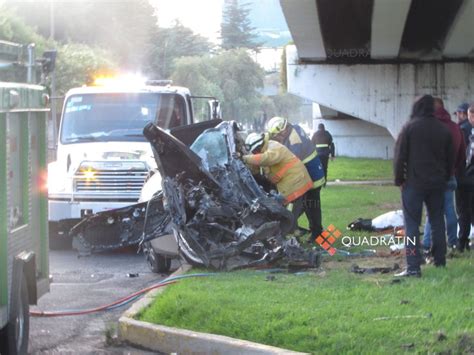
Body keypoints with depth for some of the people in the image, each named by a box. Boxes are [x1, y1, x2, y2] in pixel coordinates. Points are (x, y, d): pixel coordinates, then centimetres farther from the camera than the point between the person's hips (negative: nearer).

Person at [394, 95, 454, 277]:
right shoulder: (444, 130, 7)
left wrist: (399, 179, 1)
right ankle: (440, 260, 20)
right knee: (437, 220, 16)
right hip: (438, 183, 5)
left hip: (414, 182, -5)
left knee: (412, 223, -5)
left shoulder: (410, 127, -7)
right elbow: (450, 159, 13)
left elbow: (399, 156, -8)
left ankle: (413, 267, -12)